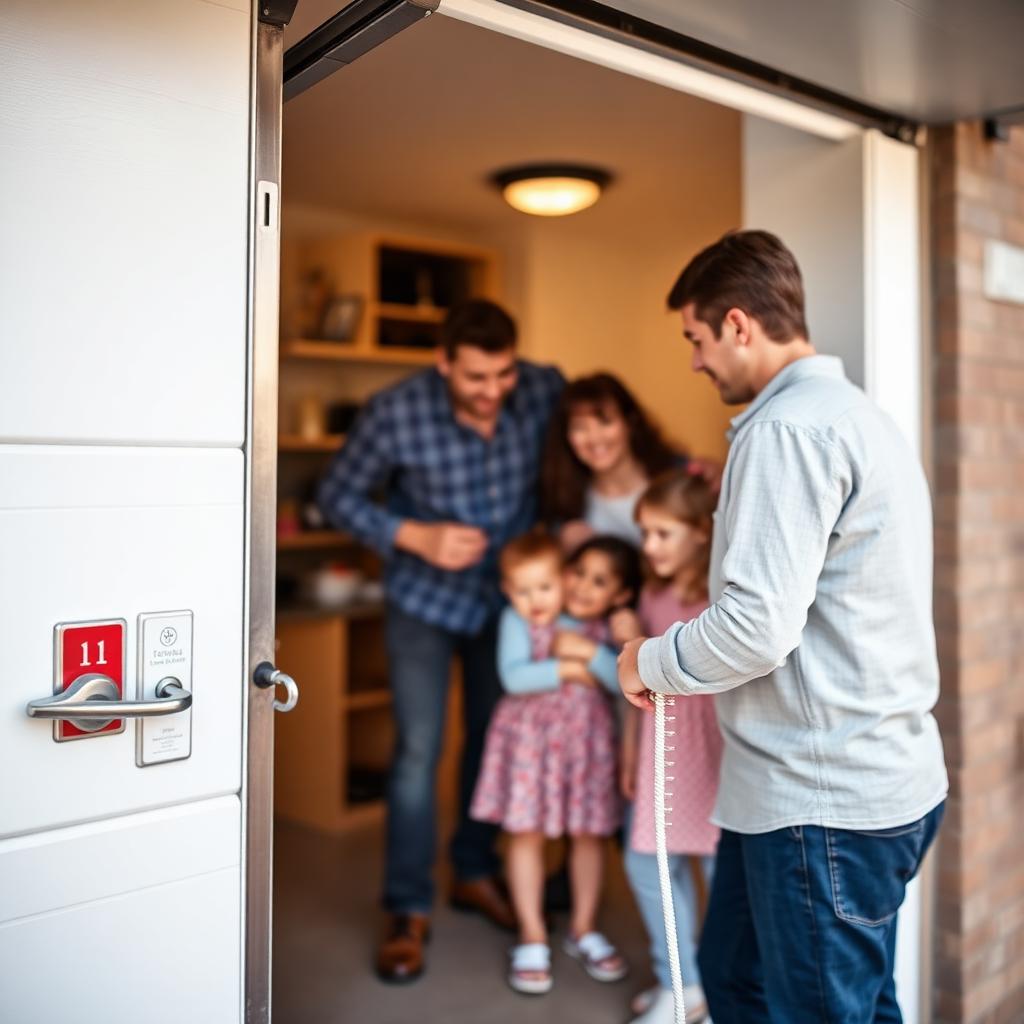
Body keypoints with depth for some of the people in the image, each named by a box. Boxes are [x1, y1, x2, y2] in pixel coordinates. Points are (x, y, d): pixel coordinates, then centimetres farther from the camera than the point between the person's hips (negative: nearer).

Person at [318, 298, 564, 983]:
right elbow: (341, 496, -11)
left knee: (495, 739, 14)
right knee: (418, 752, -2)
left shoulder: (546, 390, -17)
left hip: (508, 594, 3)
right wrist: (416, 537, -24)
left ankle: (476, 874, 35)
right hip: (424, 599, -3)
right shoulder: (395, 413, -23)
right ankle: (410, 911, 16)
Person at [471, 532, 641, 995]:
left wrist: (589, 651, -23)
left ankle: (583, 930, 31)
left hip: (587, 739, 2)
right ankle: (533, 939, 20)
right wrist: (569, 670, -19)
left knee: (588, 834, 11)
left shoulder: (608, 629, -3)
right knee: (526, 834, 4)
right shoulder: (518, 621, -10)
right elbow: (514, 677, -22)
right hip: (530, 737, -2)